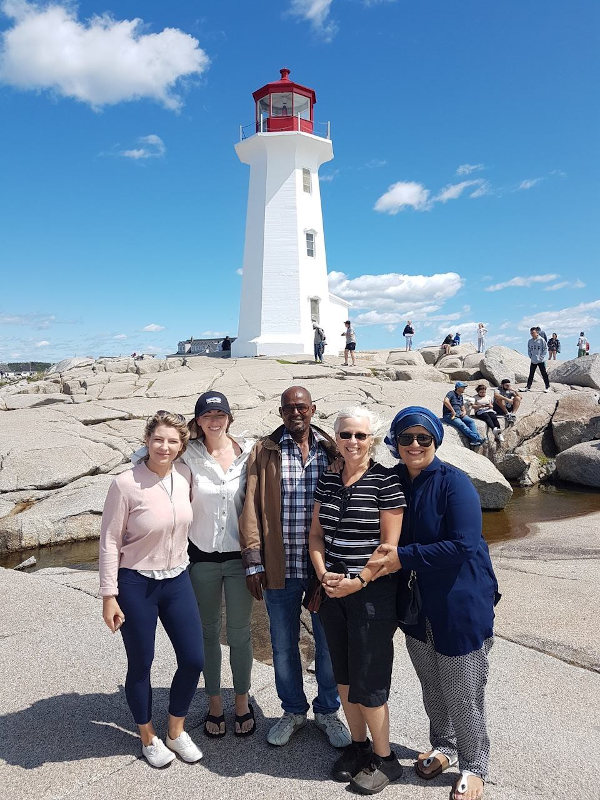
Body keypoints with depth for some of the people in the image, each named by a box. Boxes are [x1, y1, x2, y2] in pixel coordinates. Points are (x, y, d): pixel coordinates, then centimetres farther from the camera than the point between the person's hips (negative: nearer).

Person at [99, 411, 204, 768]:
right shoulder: (126, 484, -18)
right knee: (141, 665, 12)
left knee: (194, 660, 8)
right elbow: (110, 542, -12)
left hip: (177, 580, 5)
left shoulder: (185, 474, -5)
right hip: (136, 584, -4)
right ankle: (149, 737, 38)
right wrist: (109, 595, -11)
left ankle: (176, 732, 33)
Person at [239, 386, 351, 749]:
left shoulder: (332, 450, 1)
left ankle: (327, 711, 38)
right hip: (280, 568, 0)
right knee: (283, 645, 16)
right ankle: (293, 710, 39)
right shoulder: (264, 451, 0)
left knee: (329, 644, 14)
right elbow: (252, 507, -1)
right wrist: (254, 562, -6)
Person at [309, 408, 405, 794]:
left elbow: (390, 544, -12)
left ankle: (385, 759, 26)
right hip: (333, 591, 5)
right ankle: (358, 744, 37)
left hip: (372, 592, -5)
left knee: (367, 682, 4)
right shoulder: (328, 480, 5)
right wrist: (323, 574, -6)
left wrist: (358, 582, -17)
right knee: (343, 674, 16)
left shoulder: (386, 481, -11)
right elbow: (317, 533, 8)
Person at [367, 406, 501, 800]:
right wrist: (386, 555, -13)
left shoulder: (454, 483, -19)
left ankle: (474, 767, 34)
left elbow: (462, 545, -26)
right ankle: (444, 746, 47)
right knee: (431, 686, 23)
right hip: (417, 606, 5)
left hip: (460, 606, -5)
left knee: (463, 694, 9)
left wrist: (403, 557, -27)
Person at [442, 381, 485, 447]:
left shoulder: (461, 397, 20)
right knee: (461, 425, -30)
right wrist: (453, 411, -22)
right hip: (449, 415, -8)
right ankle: (477, 438, -32)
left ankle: (474, 441, -28)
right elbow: (446, 401, -25)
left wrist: (464, 412, 0)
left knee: (471, 421, -17)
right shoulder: (451, 393, -5)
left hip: (459, 414, 8)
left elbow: (463, 409, 24)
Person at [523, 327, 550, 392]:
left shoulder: (541, 340, -7)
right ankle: (528, 387, 13)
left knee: (544, 374, 2)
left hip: (541, 360, -4)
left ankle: (547, 387, 9)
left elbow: (545, 349, -5)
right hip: (533, 361, 4)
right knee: (531, 374, 8)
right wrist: (531, 356, 4)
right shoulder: (530, 341, 5)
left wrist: (542, 357, -10)